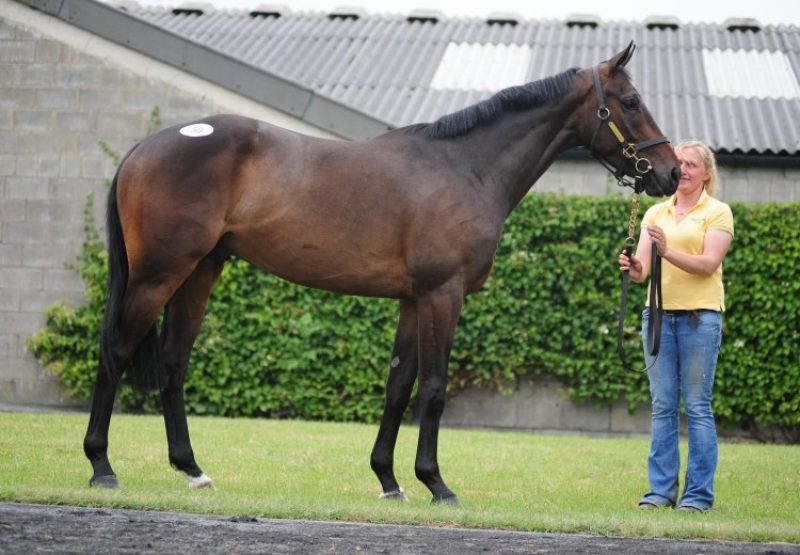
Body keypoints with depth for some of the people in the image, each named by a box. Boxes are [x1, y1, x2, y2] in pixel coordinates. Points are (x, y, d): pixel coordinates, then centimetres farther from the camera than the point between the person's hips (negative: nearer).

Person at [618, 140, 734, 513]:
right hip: (658, 313, 4)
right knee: (662, 405, 5)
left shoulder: (718, 212, 1)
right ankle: (661, 489, 9)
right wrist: (634, 268, -19)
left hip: (700, 315, -4)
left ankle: (699, 493, 1)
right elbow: (642, 267, 4)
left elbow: (708, 263, -13)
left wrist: (667, 251, -27)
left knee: (697, 405, -3)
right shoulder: (655, 213, 13)